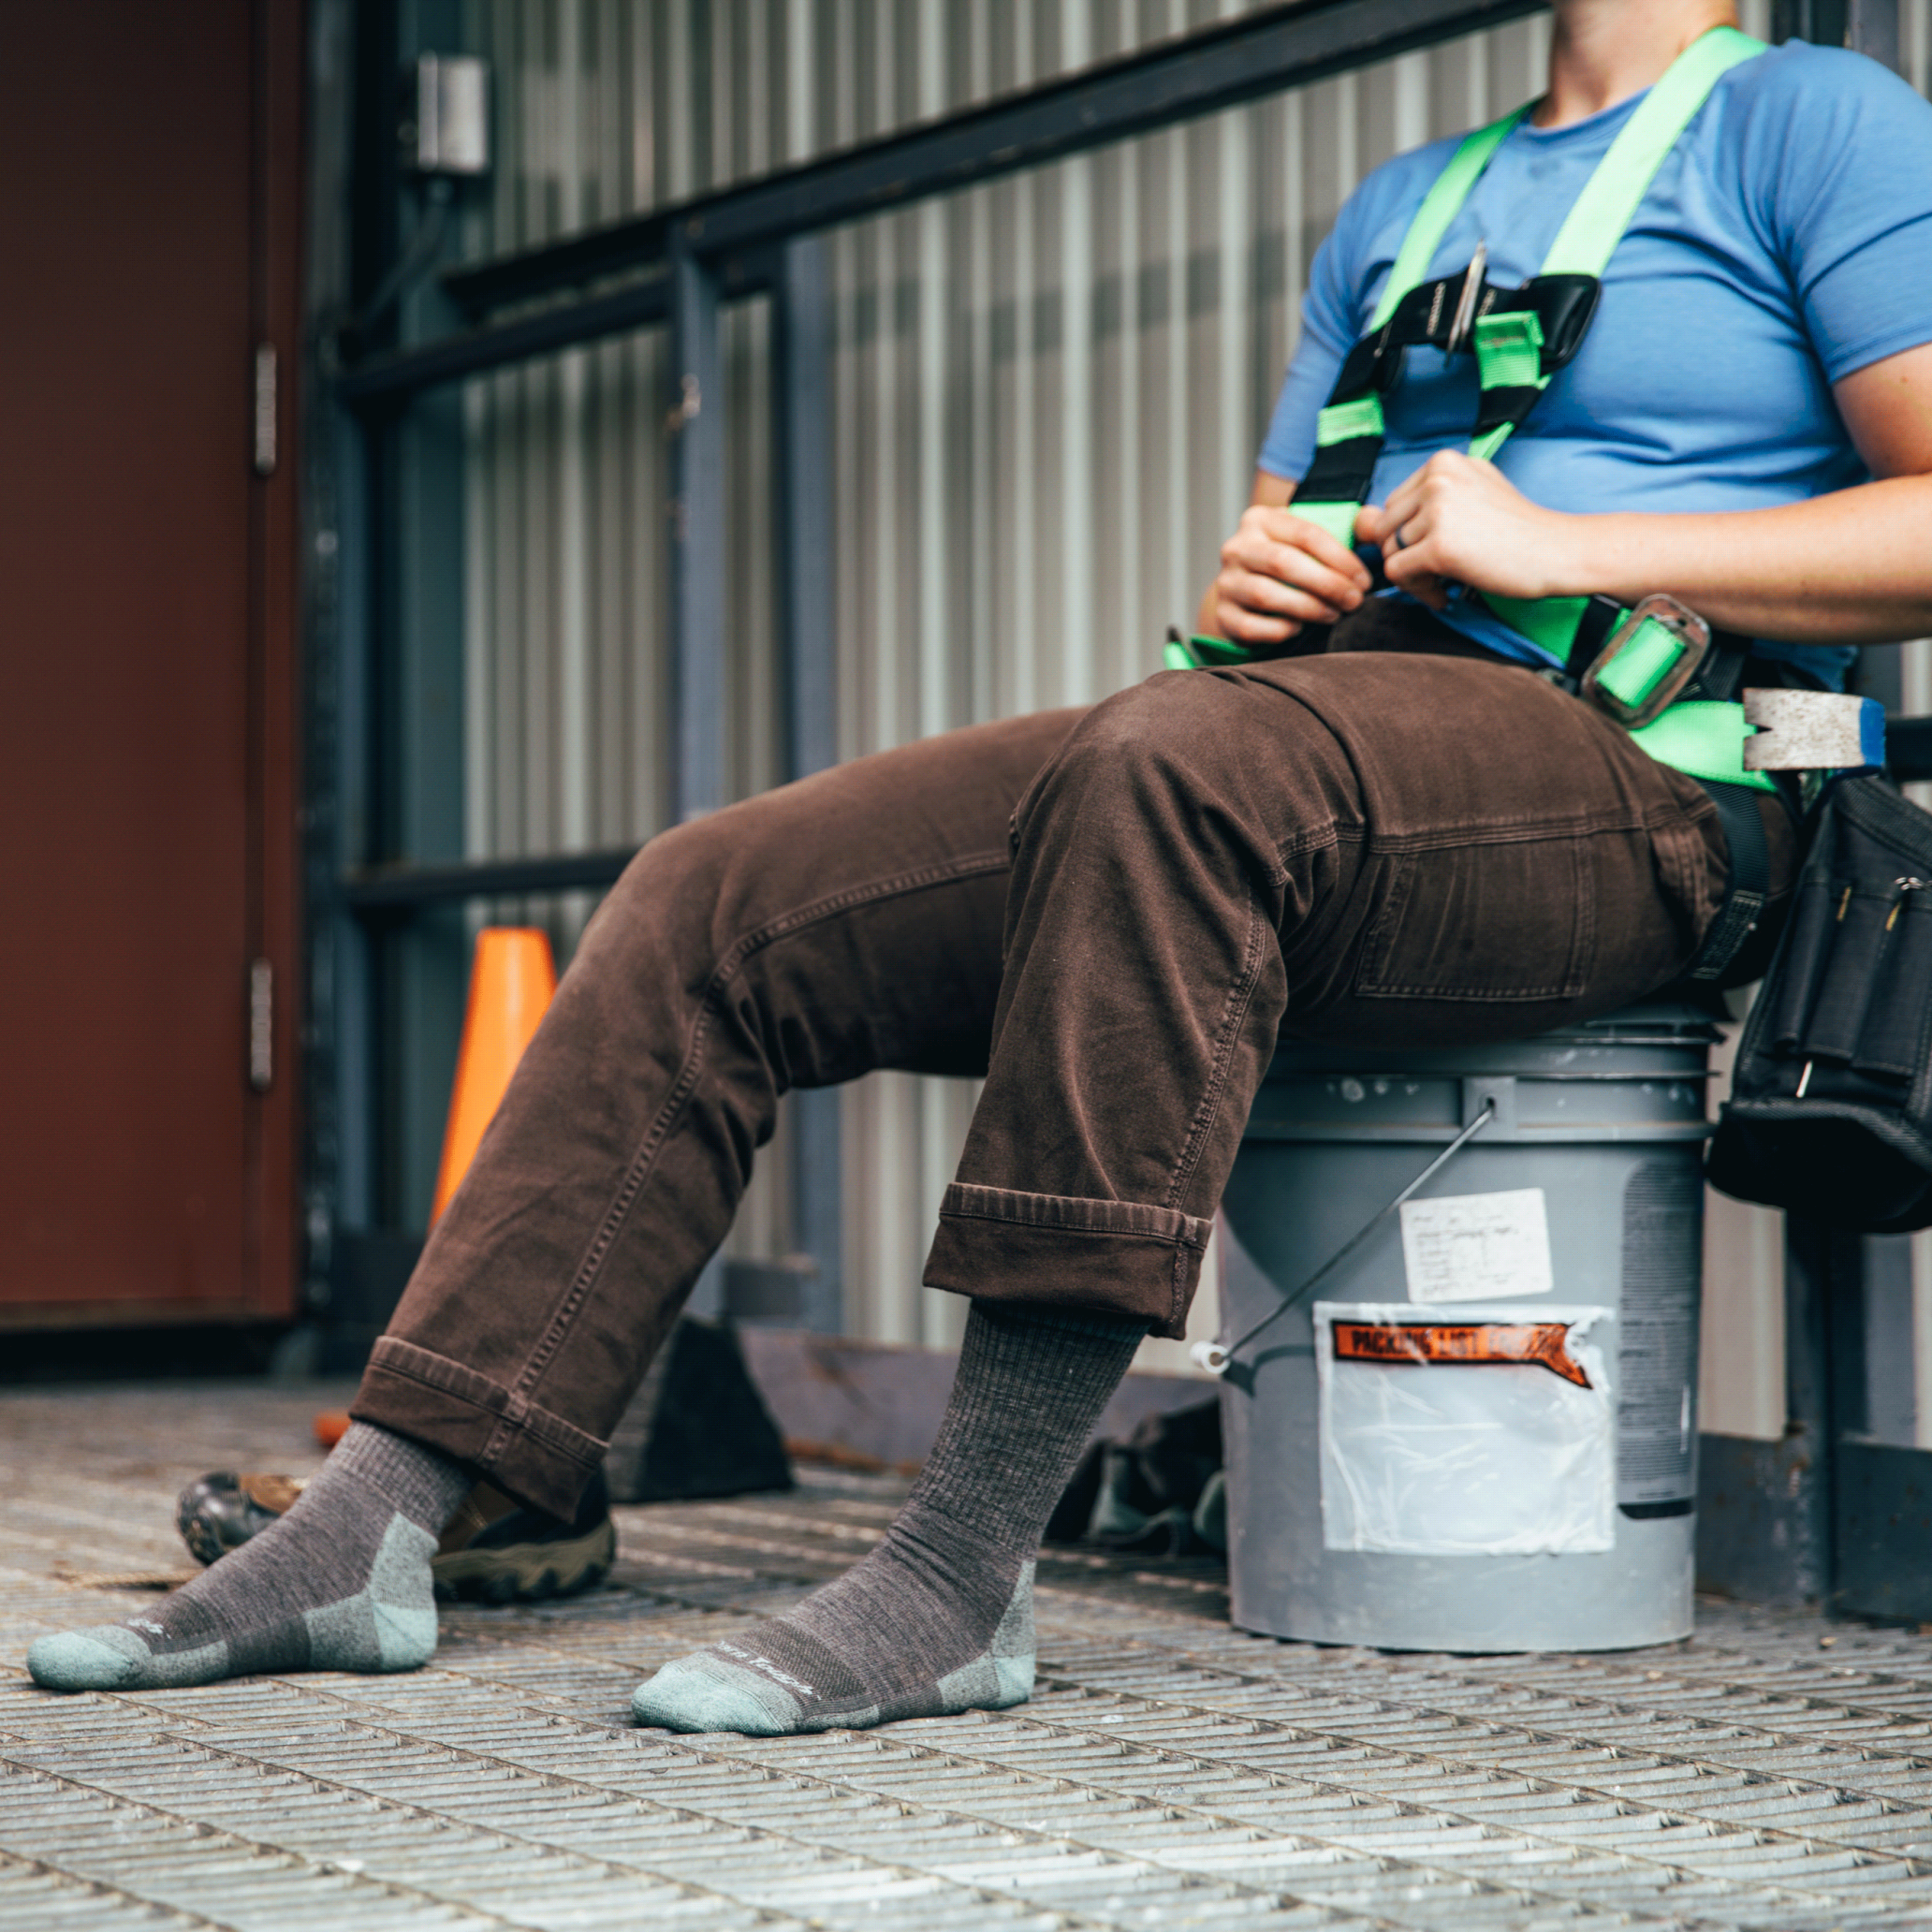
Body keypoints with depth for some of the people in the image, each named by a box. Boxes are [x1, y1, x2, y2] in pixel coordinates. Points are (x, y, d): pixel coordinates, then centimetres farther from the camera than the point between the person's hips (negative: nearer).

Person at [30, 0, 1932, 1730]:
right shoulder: (1395, 209, 29)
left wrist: (1563, 542, -13)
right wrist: (1244, 581, 4)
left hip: (1612, 771, -7)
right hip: (1304, 733, 8)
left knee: (1177, 770, -40)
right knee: (709, 905, -7)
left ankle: (966, 1573, -37)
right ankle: (367, 1534, -8)